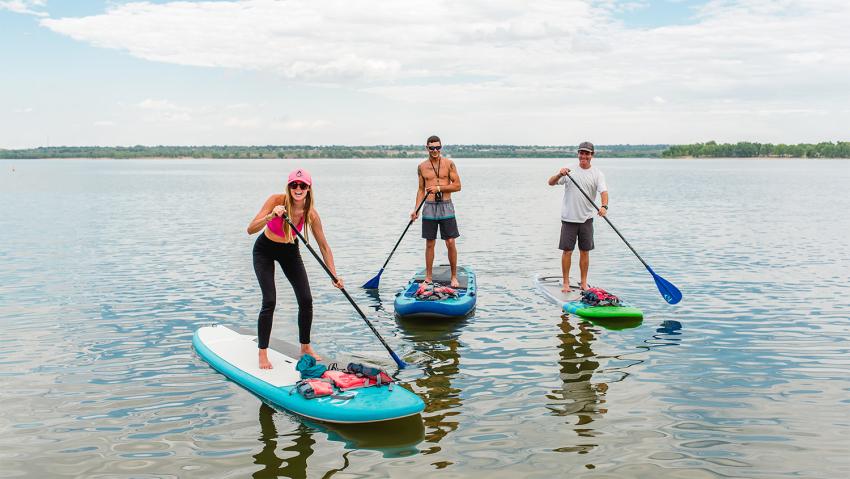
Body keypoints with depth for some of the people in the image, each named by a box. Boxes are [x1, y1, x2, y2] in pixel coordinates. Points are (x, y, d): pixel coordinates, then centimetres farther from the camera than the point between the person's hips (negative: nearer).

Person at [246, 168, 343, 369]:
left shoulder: (311, 214, -21)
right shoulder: (276, 200, -28)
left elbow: (324, 247, -12)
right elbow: (250, 229, -32)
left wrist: (334, 275, -16)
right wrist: (271, 216, -48)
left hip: (290, 251, 3)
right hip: (265, 250, -3)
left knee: (306, 300, -2)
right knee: (270, 301, -15)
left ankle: (305, 347, 18)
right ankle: (262, 354, -2)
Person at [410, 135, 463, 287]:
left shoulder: (449, 163, -1)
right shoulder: (422, 167, 7)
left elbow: (457, 186, -3)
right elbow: (421, 190, 12)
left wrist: (439, 188, -14)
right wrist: (416, 209, 3)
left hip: (446, 206, -2)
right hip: (429, 207, 2)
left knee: (450, 243, -1)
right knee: (429, 244, 6)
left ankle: (454, 277, 10)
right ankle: (428, 277, 14)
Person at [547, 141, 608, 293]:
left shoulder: (597, 173, 2)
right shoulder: (569, 169, 1)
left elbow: (603, 191, -12)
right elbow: (551, 183, -6)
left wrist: (604, 206, -32)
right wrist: (560, 174, -27)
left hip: (586, 218, 1)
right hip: (568, 218, -1)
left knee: (585, 252, 8)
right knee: (567, 251, 0)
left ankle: (584, 283, 18)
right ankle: (566, 283, 10)